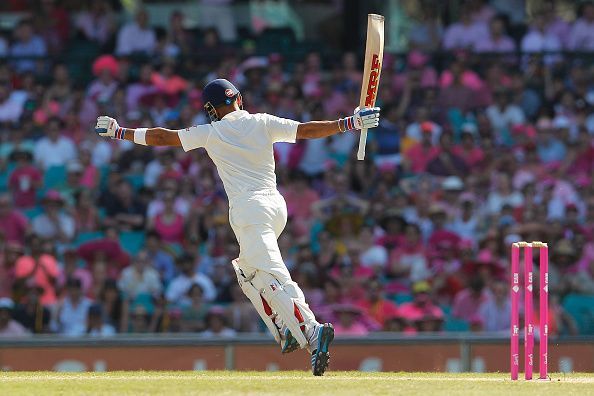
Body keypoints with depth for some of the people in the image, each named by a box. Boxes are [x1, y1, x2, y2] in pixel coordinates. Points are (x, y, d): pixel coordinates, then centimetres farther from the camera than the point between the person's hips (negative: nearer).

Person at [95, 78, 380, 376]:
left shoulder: (211, 133, 4)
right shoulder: (263, 124, 9)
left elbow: (164, 137, 9)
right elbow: (305, 130, 0)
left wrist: (118, 132, 20)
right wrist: (351, 123, 3)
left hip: (248, 209, -6)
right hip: (277, 205, 6)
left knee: (274, 278, -17)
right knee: (247, 270, 25)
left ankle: (312, 331, -37)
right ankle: (286, 330, 11)